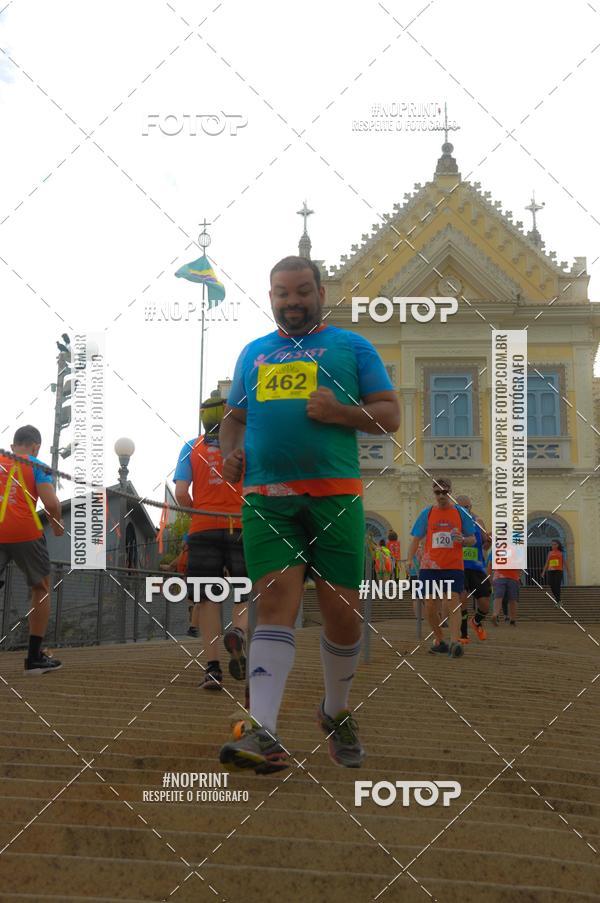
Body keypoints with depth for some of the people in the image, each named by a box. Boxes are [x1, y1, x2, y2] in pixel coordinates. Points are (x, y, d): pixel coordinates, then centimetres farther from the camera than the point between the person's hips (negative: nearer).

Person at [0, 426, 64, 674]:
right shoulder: (36, 465, 3)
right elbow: (51, 503, -9)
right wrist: (57, 523, 10)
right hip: (25, 533, -2)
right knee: (41, 589, 17)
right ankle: (34, 658, 15)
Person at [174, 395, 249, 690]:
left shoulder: (191, 448, 7)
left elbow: (181, 494, -2)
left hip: (204, 530, 1)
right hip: (242, 527, 0)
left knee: (208, 599, 3)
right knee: (246, 595, 8)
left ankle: (212, 667, -5)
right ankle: (238, 632, -24)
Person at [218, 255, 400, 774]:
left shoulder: (351, 346, 11)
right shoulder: (253, 353, 21)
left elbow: (390, 416, 7)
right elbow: (234, 417, 28)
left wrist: (340, 412, -11)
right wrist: (231, 451, 6)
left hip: (335, 496, -1)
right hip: (266, 498, 1)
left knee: (342, 611, 0)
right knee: (276, 602, -13)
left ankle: (336, 714, 26)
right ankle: (264, 735, -22)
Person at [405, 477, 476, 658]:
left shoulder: (461, 513, 5)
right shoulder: (427, 513, 7)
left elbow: (473, 540, 9)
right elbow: (415, 540, 8)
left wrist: (462, 540, -14)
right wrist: (409, 560, -5)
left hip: (454, 567, -2)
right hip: (430, 567, 2)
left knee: (453, 602, -16)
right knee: (430, 607, 3)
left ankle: (455, 642, -22)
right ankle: (439, 641, 21)